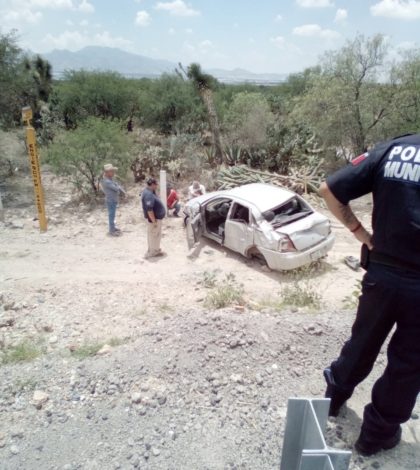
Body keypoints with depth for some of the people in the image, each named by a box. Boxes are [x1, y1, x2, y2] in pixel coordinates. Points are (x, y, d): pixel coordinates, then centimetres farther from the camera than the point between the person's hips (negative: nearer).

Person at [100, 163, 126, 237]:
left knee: (112, 215, 21)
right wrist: (118, 187, -1)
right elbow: (116, 188, -25)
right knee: (111, 215, 1)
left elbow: (117, 186, 9)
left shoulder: (110, 179, 5)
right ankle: (111, 231, 11)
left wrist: (123, 191, -7)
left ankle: (113, 228, 35)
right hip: (111, 201, -10)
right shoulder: (107, 181, -26)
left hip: (113, 200, 10)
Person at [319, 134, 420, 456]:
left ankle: (334, 396, 46)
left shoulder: (391, 149, -4)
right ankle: (378, 433, 33)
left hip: (382, 274, 3)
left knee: (363, 342, 26)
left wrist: (361, 233, 3)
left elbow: (330, 190, -4)